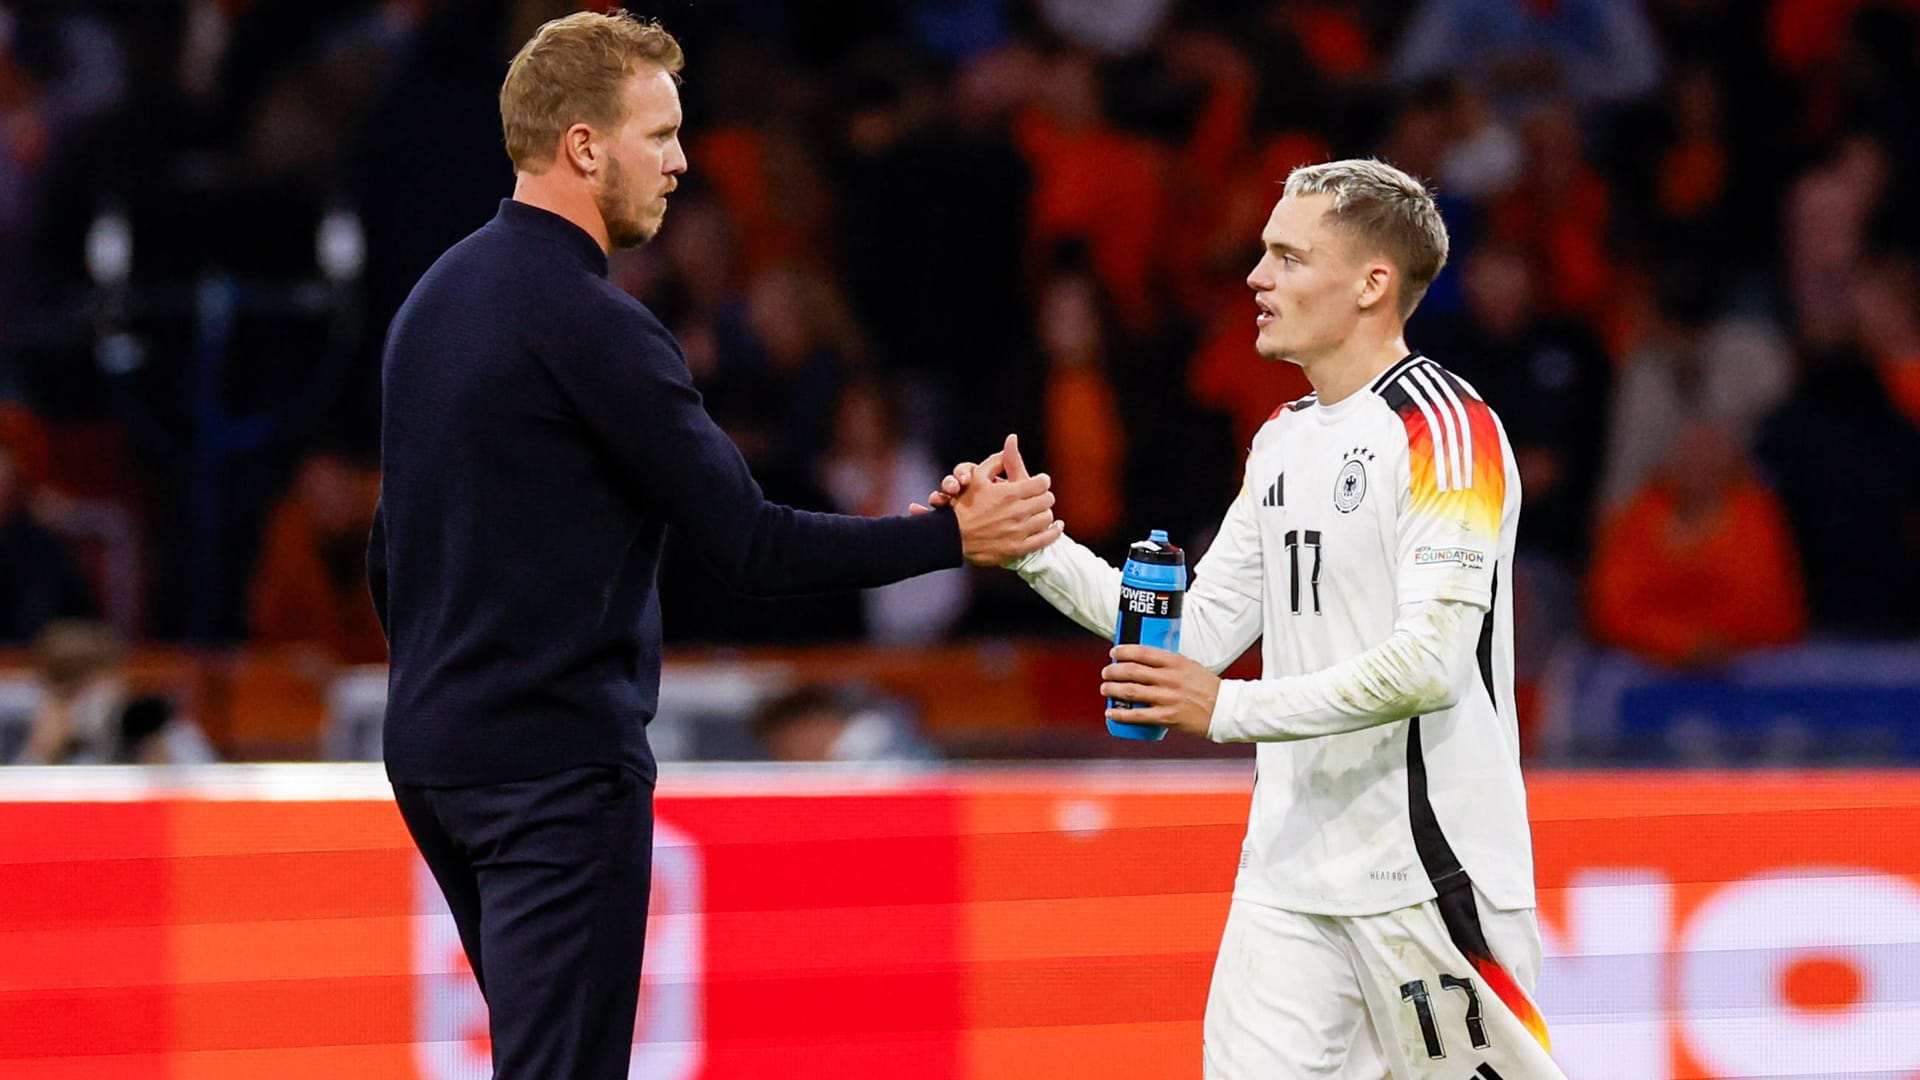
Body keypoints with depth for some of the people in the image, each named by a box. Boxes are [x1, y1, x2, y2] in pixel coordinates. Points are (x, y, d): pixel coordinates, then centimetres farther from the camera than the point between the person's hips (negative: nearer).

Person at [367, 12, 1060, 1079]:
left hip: (434, 751, 10)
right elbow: (750, 543, -16)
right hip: (560, 763, -10)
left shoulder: (438, 298, 13)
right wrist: (955, 536, -10)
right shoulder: (588, 321, -16)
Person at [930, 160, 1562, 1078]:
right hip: (1290, 867, 8)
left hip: (1431, 867, -8)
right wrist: (1033, 545, 6)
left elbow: (1430, 662, -22)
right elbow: (1199, 632, 14)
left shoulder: (1446, 429, -12)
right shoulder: (1284, 441, 16)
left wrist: (1231, 710, -25)